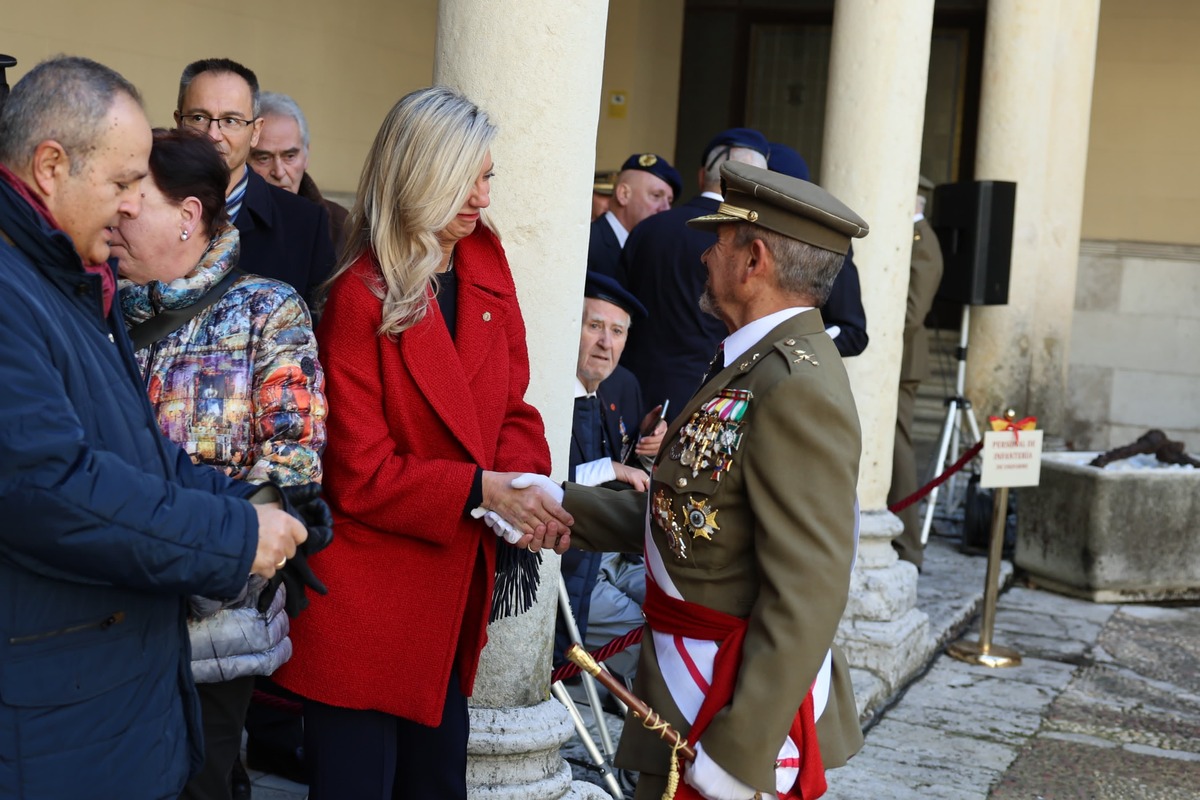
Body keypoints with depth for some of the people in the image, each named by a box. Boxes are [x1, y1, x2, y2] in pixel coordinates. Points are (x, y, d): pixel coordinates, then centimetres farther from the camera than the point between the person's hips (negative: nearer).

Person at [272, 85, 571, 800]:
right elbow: (359, 475, -15)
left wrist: (525, 479, -12)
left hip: (454, 592, 6)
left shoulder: (486, 264, 4)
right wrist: (479, 490, -20)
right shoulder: (363, 299, -14)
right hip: (370, 601, -6)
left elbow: (510, 401, 7)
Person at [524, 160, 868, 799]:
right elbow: (678, 519, 11)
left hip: (739, 715, -9)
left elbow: (806, 598, -25)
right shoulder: (756, 367, 10)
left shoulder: (797, 390, -21)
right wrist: (558, 505, 4)